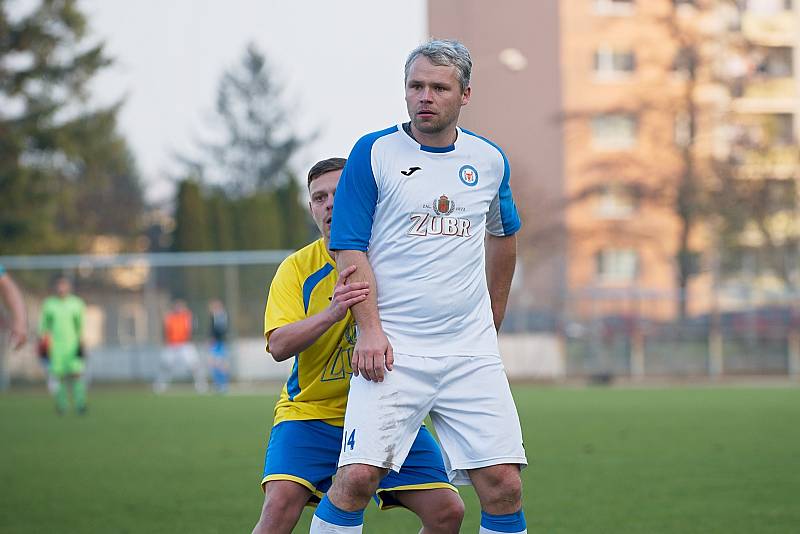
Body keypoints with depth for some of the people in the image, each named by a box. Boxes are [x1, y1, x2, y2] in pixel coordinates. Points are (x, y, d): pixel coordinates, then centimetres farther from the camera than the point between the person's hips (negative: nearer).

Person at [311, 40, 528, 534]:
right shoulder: (373, 154, 0)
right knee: (358, 475, -16)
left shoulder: (489, 160, 10)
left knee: (503, 485, -6)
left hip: (472, 353, 3)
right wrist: (370, 330, -15)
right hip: (393, 350, -3)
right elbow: (350, 249, -3)